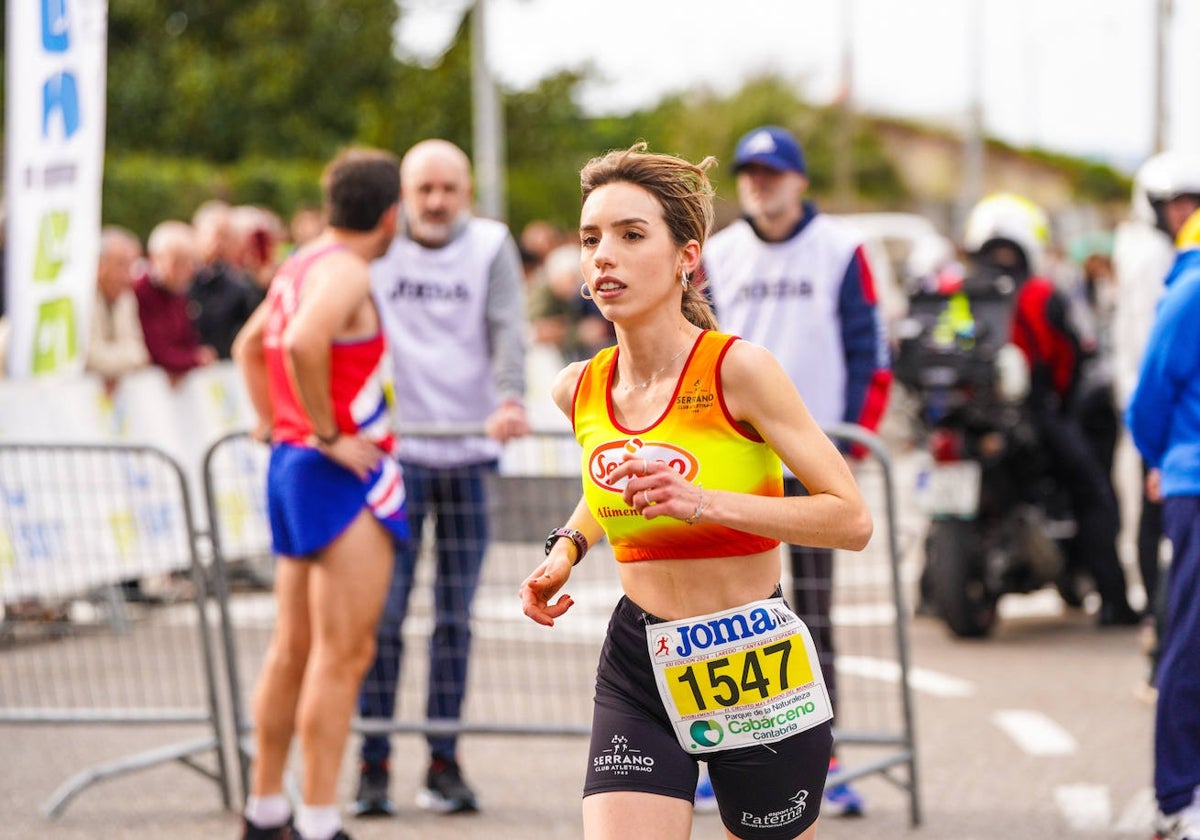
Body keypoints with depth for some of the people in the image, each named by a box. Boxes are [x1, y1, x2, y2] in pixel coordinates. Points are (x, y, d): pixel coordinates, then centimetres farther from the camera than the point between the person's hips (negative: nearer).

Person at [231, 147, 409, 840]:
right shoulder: (347, 273, -14)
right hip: (344, 472, -10)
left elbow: (249, 346, 28)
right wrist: (327, 433, -22)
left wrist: (275, 424, 23)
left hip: (294, 464, 10)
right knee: (344, 653, -8)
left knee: (294, 649, 16)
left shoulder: (303, 266, 15)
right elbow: (303, 342, -32)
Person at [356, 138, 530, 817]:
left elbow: (508, 328, -7)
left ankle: (445, 762, 11)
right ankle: (374, 764, 2)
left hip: (469, 453, 1)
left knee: (455, 616, 4)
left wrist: (512, 399, -25)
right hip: (391, 448, -1)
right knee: (383, 612, -5)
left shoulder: (490, 246, 5)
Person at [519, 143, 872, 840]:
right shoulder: (579, 389, 2)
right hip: (638, 675, 3)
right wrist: (568, 547, 6)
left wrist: (707, 503, -26)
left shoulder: (739, 370, -15)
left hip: (755, 662, -3)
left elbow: (853, 520, -16)